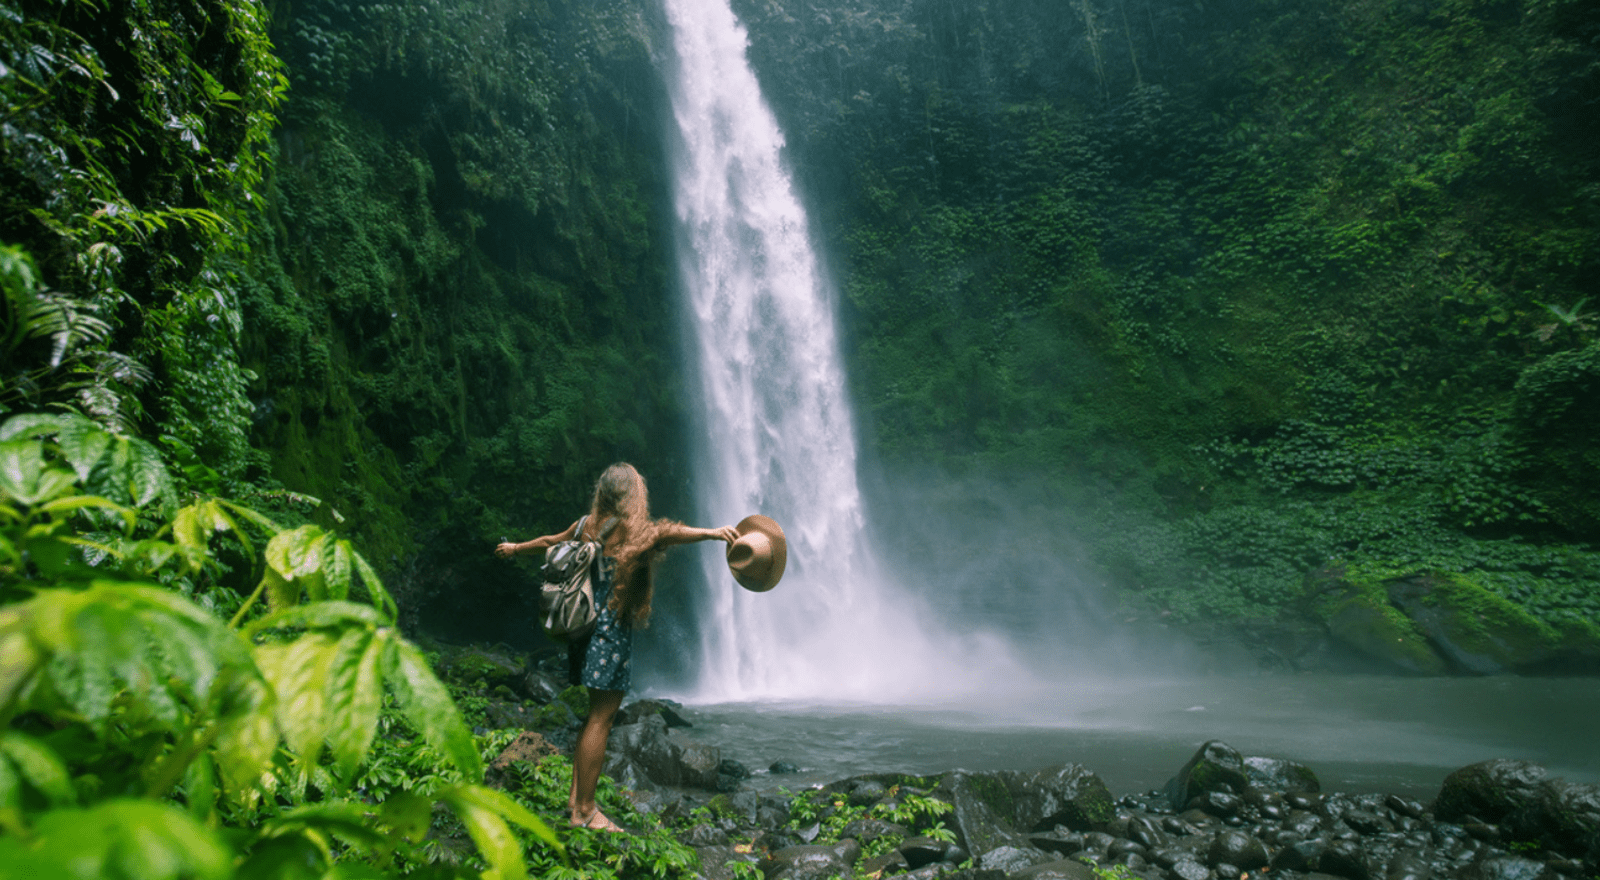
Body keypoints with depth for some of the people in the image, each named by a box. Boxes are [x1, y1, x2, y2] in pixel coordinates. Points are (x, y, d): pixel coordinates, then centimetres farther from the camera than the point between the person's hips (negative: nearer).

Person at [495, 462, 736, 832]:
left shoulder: (587, 526, 11)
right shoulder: (629, 529, -11)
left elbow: (550, 541, 28)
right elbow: (667, 533, -33)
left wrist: (514, 548, 48)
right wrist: (711, 533, -49)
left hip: (586, 624, 8)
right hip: (611, 631, -8)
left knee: (599, 714, 17)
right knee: (601, 719, -2)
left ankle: (577, 795, 23)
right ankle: (585, 811, 4)